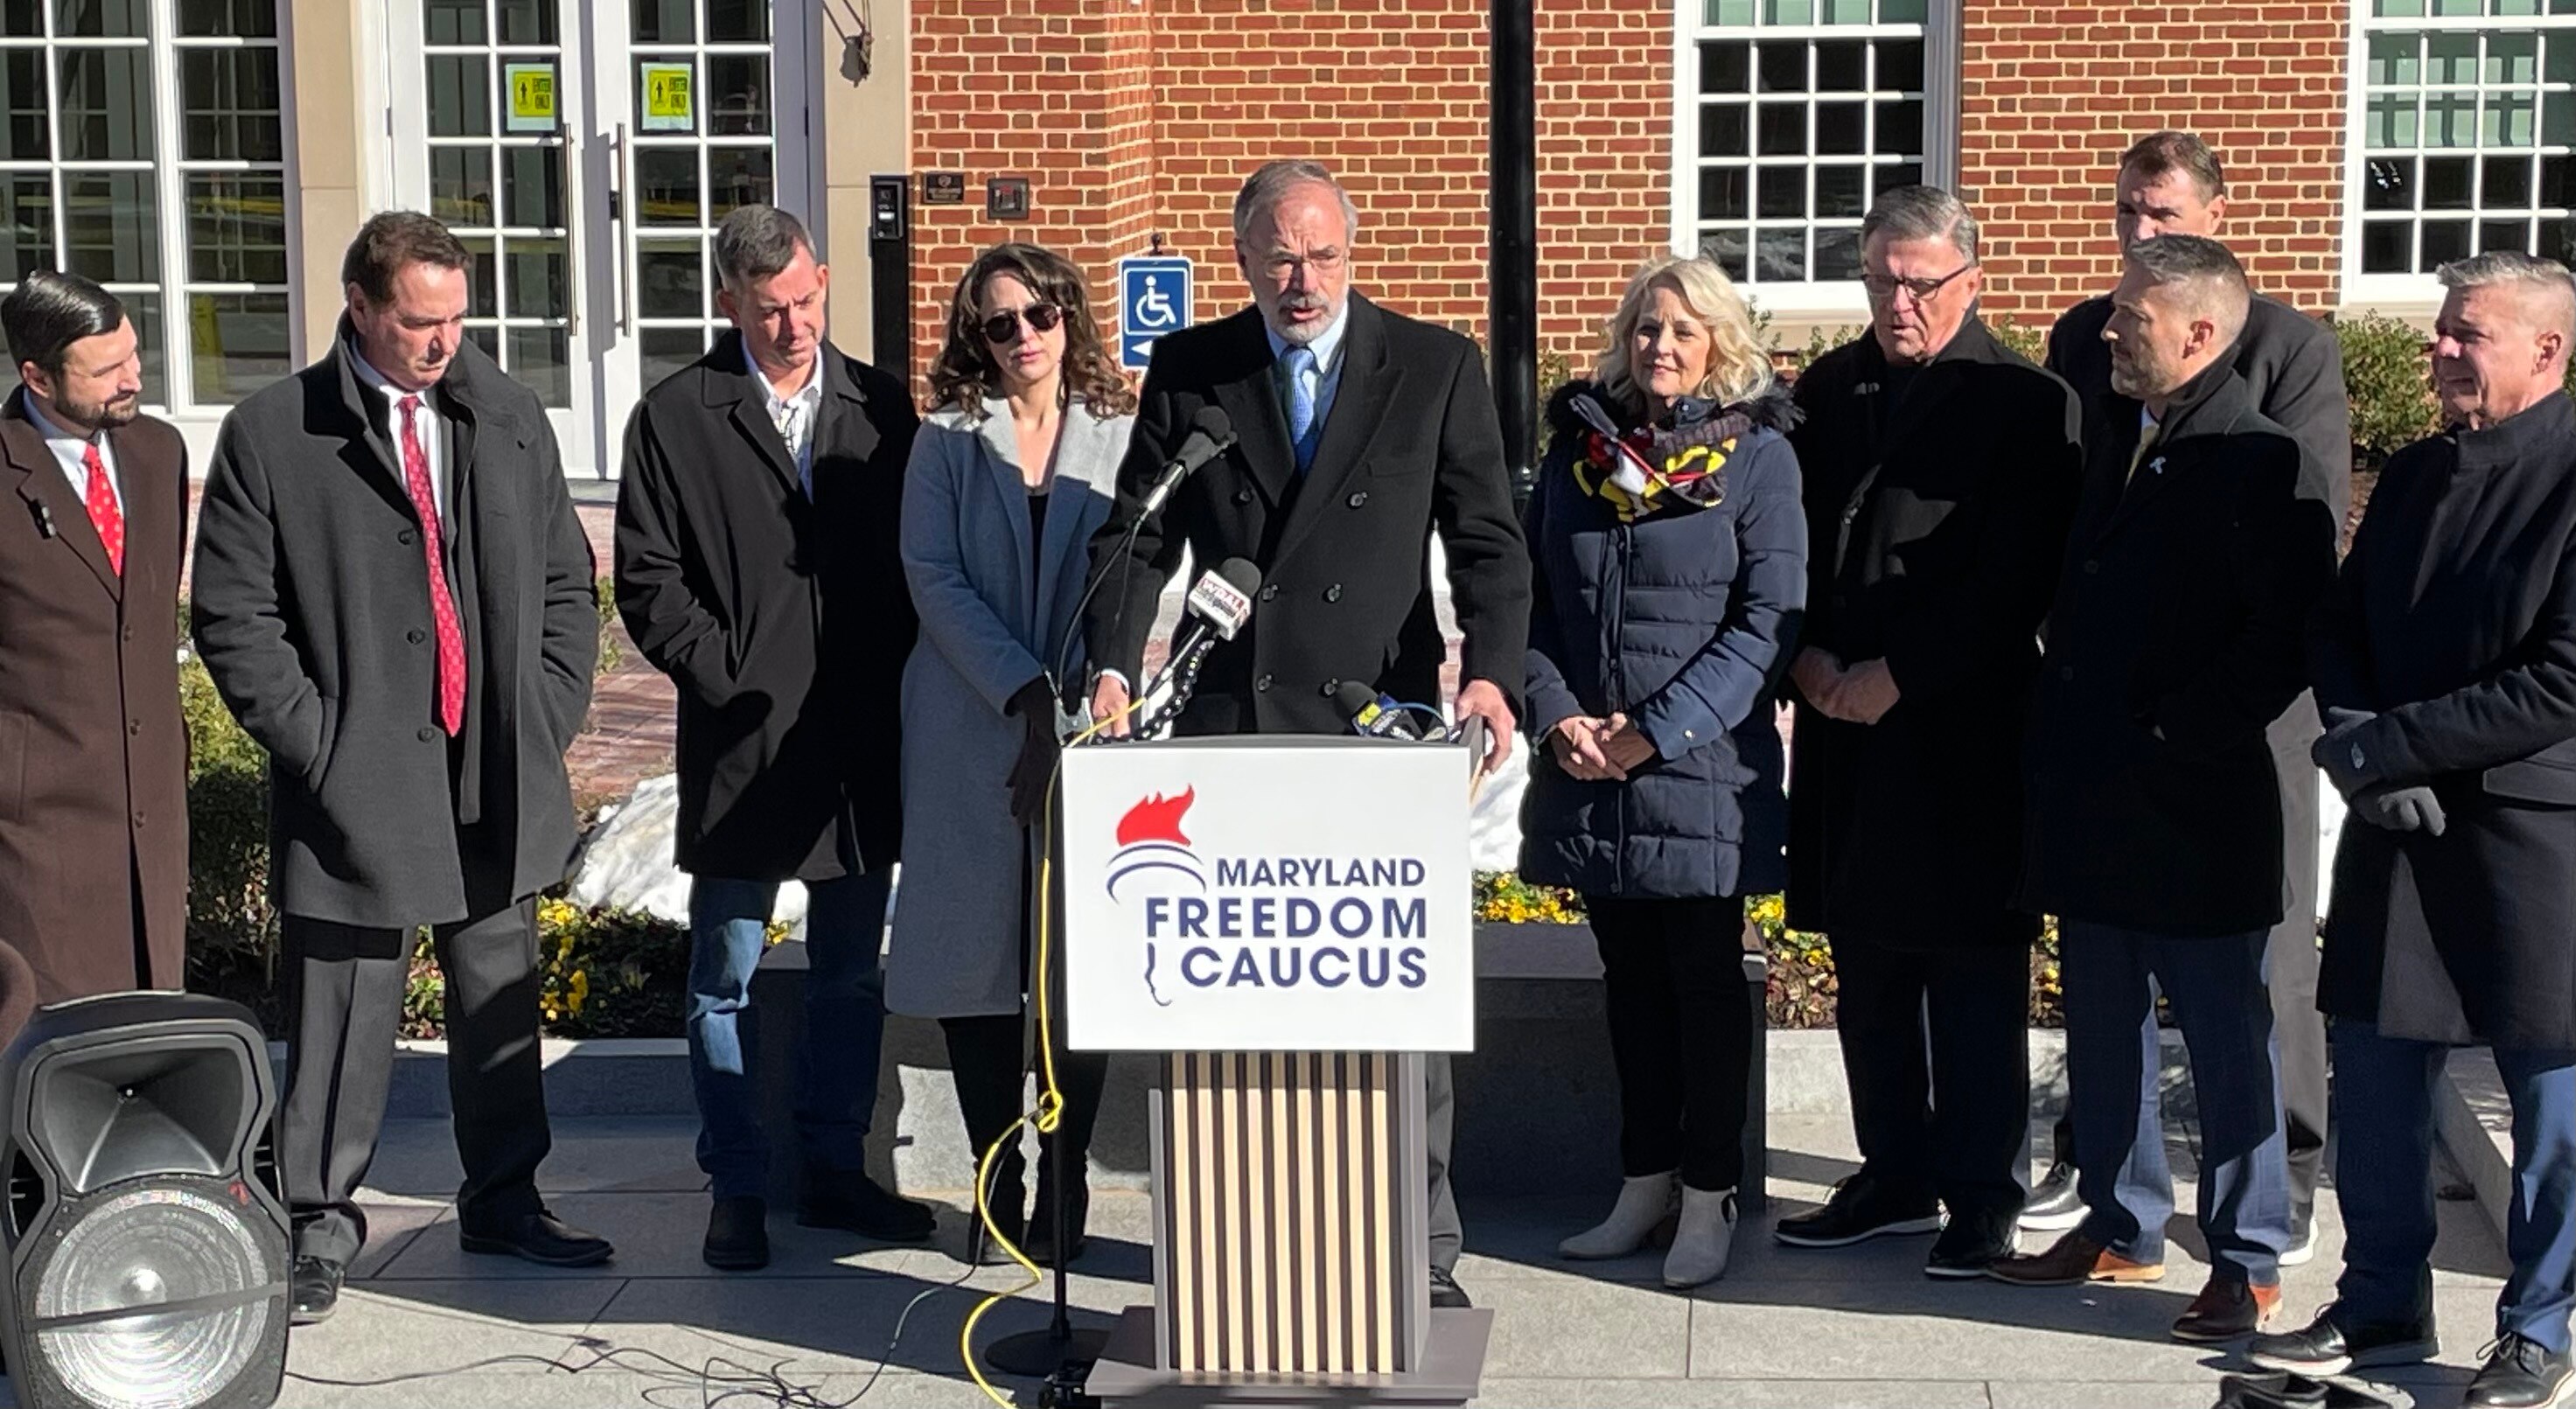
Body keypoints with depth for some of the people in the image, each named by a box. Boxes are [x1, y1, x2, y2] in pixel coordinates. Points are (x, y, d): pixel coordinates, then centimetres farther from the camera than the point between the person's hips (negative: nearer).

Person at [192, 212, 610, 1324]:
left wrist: (546, 715, 4)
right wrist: (313, 740, -10)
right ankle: (322, 1219, 18)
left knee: (501, 1004, 14)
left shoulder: (509, 417, 7)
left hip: (500, 776, 4)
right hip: (358, 780, -4)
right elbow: (232, 614, -3)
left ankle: (504, 1200, 29)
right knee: (343, 1012, 2)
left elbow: (566, 580, 14)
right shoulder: (271, 435, -4)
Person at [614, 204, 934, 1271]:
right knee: (726, 980, 4)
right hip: (740, 743, -3)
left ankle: (834, 1171, 23)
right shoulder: (675, 419, 0)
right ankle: (736, 1189, 14)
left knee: (852, 974, 11)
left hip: (861, 740, 3)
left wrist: (897, 684, -2)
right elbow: (647, 579, -1)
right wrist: (724, 677, -10)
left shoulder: (882, 409, 9)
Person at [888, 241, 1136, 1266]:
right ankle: (998, 1190, 11)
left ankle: (1064, 1189, 10)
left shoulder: (1122, 439, 7)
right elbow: (934, 578, -2)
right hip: (972, 731, 0)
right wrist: (1027, 696, -13)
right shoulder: (948, 442, 6)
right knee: (976, 955, 1)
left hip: (1090, 729, 0)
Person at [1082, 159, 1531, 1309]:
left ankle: (1420, 1249, 13)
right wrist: (1112, 668, -10)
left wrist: (1492, 672, -17)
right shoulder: (1187, 370, 7)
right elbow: (1138, 536, 6)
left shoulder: (1437, 367, 3)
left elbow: (1487, 540, 0)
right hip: (1229, 724, 1)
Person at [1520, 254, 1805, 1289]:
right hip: (1588, 773, 4)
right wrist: (1556, 715, -6)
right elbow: (1534, 598, 10)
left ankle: (1709, 1196, 11)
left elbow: (1768, 619, -9)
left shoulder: (1757, 456, -3)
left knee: (1705, 980, 2)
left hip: (1702, 768, -4)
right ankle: (1646, 1178, 21)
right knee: (1630, 979, 11)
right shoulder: (1577, 449, 10)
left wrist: (1659, 729, -15)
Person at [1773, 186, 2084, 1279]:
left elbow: (2015, 579, -11)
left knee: (1974, 975, 1)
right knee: (1868, 971, 12)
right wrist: (1808, 658, -5)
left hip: (1965, 736, -5)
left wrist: (1898, 676, -14)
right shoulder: (1828, 390, 12)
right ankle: (1895, 1177, 24)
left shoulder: (2025, 406, -5)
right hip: (1844, 727, 5)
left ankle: (1980, 1196, 10)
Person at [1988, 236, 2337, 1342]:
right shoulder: (2116, 441, 12)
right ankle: (2121, 1228, 29)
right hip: (2094, 797, 8)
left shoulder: (2256, 461, -14)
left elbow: (2289, 634, -19)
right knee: (2102, 1026, 16)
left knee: (2225, 1037, 3)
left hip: (2194, 807, -8)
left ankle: (2248, 1262, 13)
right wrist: (2063, 735, 10)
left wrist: (2175, 736, -17)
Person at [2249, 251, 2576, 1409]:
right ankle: (2382, 1308, 25)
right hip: (2397, 822, 7)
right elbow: (2340, 627, 15)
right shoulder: (2411, 476, 12)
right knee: (2375, 1073, 11)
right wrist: (2358, 750, -6)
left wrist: (2383, 745, -14)